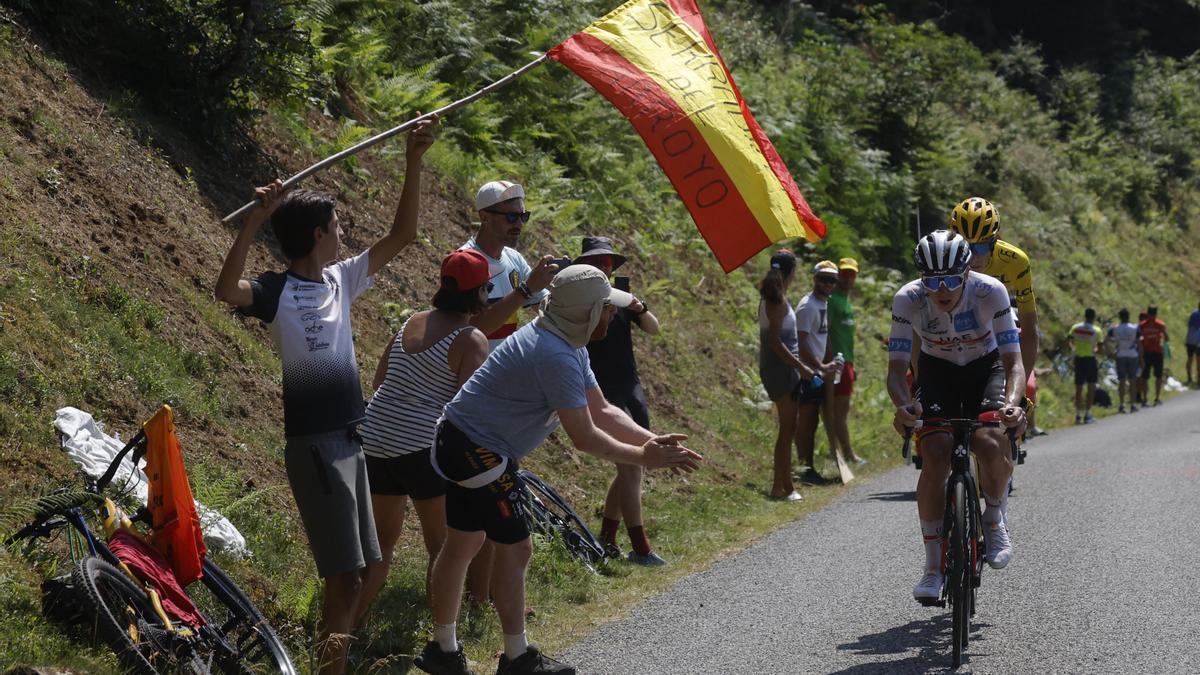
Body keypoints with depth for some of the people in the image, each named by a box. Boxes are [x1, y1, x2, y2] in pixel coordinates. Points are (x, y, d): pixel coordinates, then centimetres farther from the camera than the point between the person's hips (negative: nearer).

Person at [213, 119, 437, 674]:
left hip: (349, 440, 8)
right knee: (344, 572, -11)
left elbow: (401, 236, 14)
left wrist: (413, 163, 6)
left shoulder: (341, 280, 11)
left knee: (359, 570, 11)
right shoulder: (277, 290, -10)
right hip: (313, 444, -8)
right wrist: (256, 218, -37)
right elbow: (226, 290, -31)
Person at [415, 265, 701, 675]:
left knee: (463, 545, 16)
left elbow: (602, 412, 10)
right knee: (514, 549, -2)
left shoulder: (570, 346, 8)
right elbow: (584, 438, -23)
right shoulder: (556, 356, -26)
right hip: (478, 451, -11)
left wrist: (651, 441, -3)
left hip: (464, 445, 11)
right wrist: (642, 458, -14)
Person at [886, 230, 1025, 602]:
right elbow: (896, 370, -24)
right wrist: (904, 405, -45)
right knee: (935, 457, -20)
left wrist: (1012, 403, -49)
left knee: (992, 445, -28)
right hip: (936, 371, 1)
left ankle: (994, 517, 4)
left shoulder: (990, 292, -29)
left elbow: (1014, 362, -28)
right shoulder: (907, 300, -26)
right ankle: (934, 566, -9)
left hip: (985, 367, -1)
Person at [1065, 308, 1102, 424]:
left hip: (1078, 359, 4)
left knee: (1079, 388, 11)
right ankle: (1087, 415, -1)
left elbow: (1066, 343, -3)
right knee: (1091, 387, 4)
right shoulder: (1096, 331, -8)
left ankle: (1078, 415, 13)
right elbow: (1100, 348, -10)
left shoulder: (1075, 328, 1)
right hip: (1090, 359, -4)